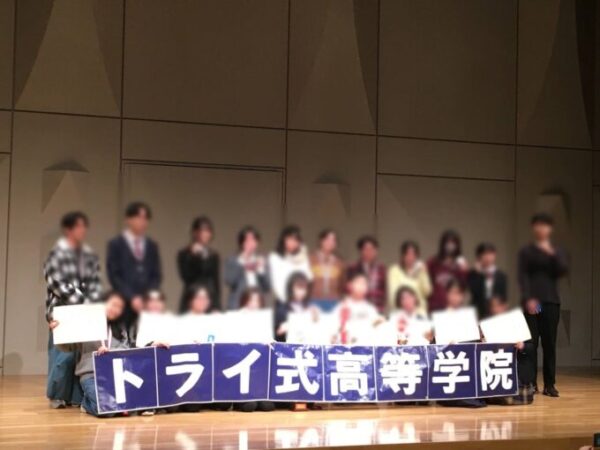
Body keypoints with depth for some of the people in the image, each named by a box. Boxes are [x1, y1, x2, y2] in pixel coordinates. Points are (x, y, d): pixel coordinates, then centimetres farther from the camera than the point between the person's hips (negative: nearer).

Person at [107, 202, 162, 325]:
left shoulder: (152, 246, 15)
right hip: (124, 304, -3)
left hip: (149, 303, 3)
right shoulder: (116, 245, 3)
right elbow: (114, 276, -4)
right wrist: (131, 298, -13)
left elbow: (157, 276, 13)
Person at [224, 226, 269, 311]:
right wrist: (241, 262, -12)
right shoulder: (232, 260, 4)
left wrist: (261, 270, -7)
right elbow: (229, 281, -13)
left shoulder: (261, 260, 10)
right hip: (237, 306, -2)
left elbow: (266, 288, 6)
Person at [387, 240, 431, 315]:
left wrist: (423, 274, -5)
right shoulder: (395, 270, -1)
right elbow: (393, 293, -6)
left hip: (420, 310, 4)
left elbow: (427, 292, 2)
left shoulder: (419, 269, 12)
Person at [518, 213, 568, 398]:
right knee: (531, 343, -5)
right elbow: (522, 277, -3)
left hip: (551, 301, 2)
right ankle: (531, 383, 0)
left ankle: (549, 384, 4)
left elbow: (563, 271, -3)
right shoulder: (526, 252, 6)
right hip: (532, 301, -2)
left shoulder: (557, 252, 13)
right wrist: (528, 299, -15)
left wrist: (552, 254, -14)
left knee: (549, 343, 1)